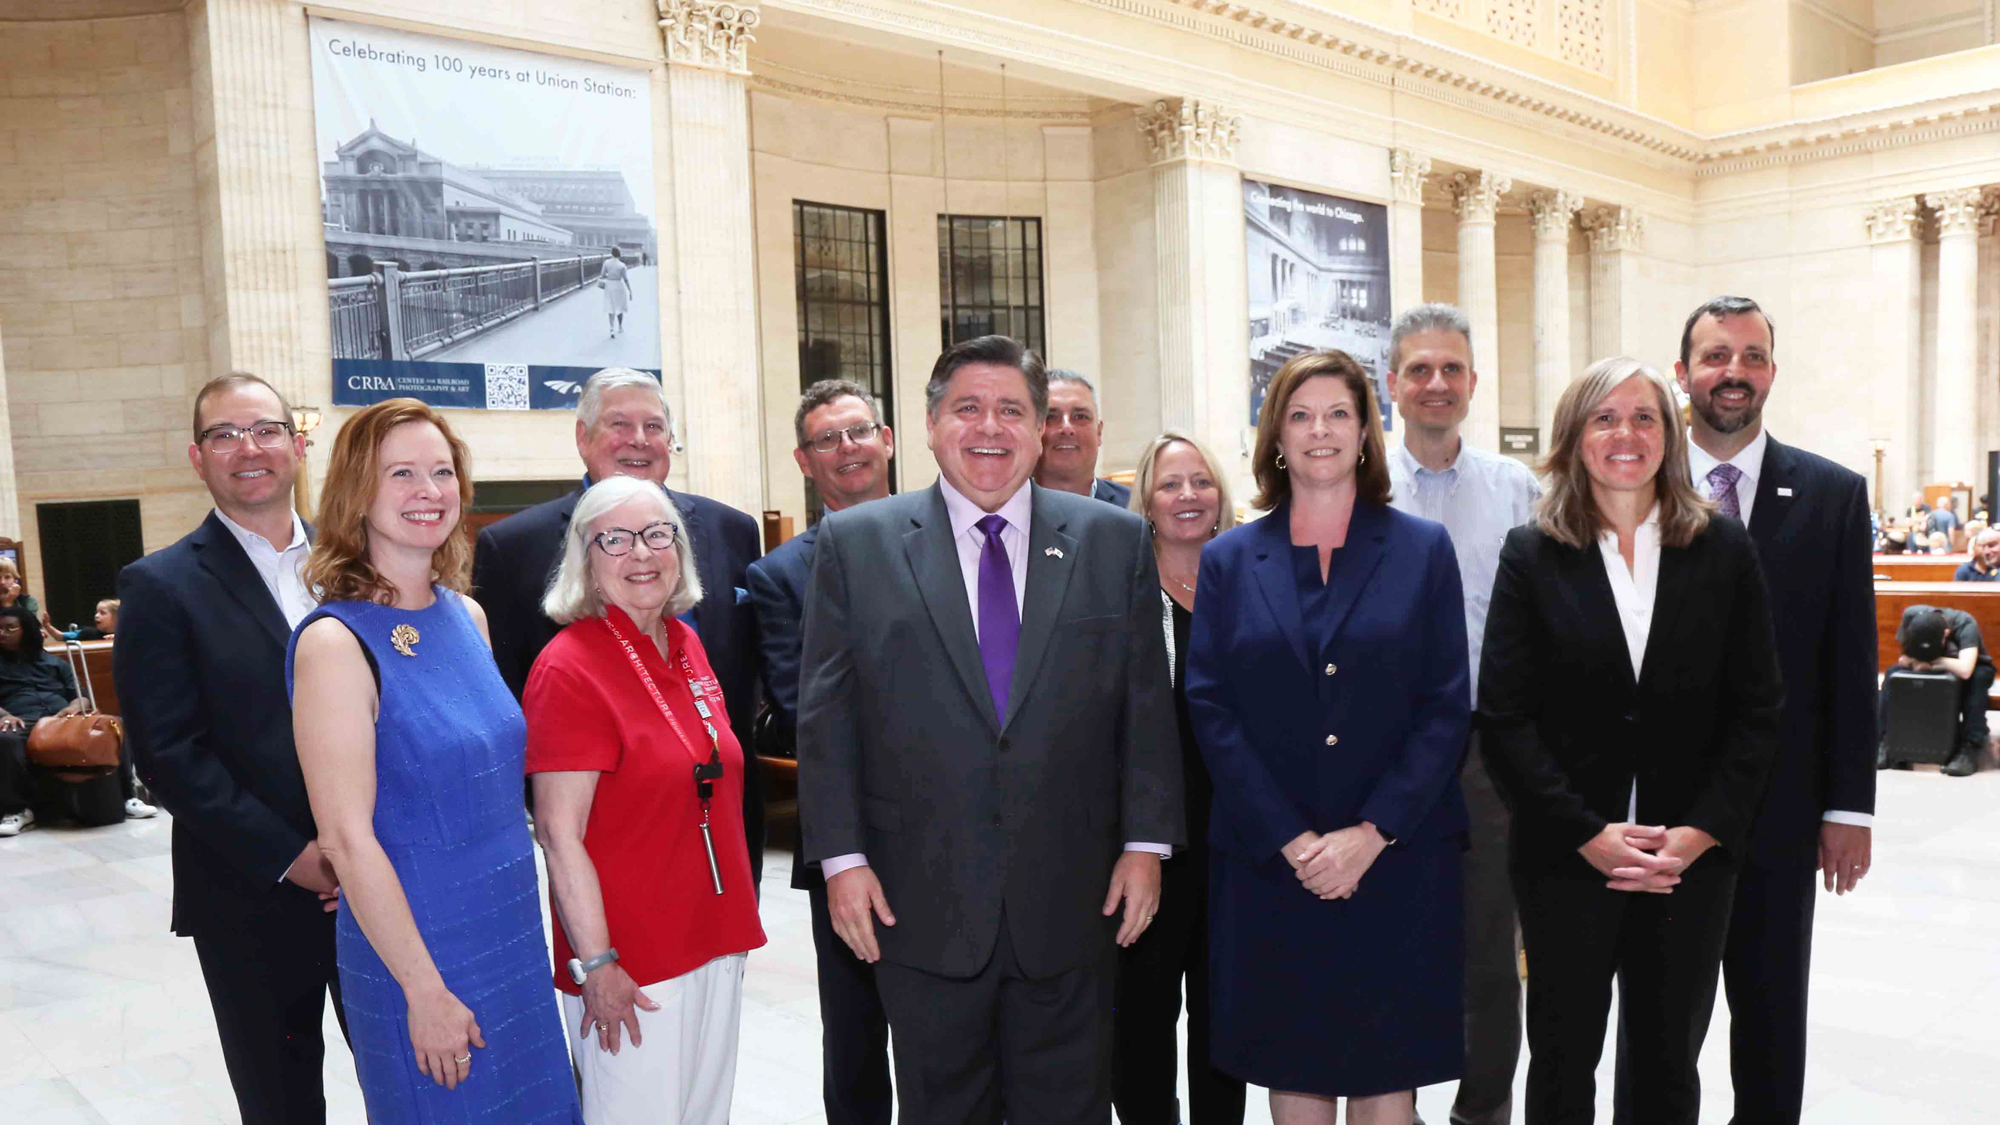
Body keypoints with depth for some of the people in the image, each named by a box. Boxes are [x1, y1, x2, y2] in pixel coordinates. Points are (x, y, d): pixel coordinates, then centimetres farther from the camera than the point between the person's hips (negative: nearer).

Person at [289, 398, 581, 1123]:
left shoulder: (467, 616, 4)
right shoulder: (334, 642, -16)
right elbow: (347, 838, -18)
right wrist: (426, 991, -16)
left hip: (513, 930, 7)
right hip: (413, 946, -6)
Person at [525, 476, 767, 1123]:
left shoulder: (686, 645, 7)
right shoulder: (569, 669, -15)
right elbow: (559, 835, -18)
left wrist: (734, 920, 15)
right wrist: (596, 966, -19)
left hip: (715, 941, 7)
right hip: (631, 968, -7)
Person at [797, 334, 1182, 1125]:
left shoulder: (1114, 541, 4)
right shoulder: (855, 543, 1)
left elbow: (1147, 705, 4)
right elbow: (825, 715, 0)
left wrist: (1147, 842, 0)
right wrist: (841, 857, -4)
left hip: (1070, 905, 1)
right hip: (921, 904, 0)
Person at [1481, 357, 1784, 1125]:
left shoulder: (1724, 551, 2)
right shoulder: (1531, 556, -2)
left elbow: (1757, 709, 1)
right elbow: (1505, 717, -6)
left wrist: (1699, 833, -9)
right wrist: (1589, 835, -13)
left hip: (1693, 859, 1)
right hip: (1566, 858, -1)